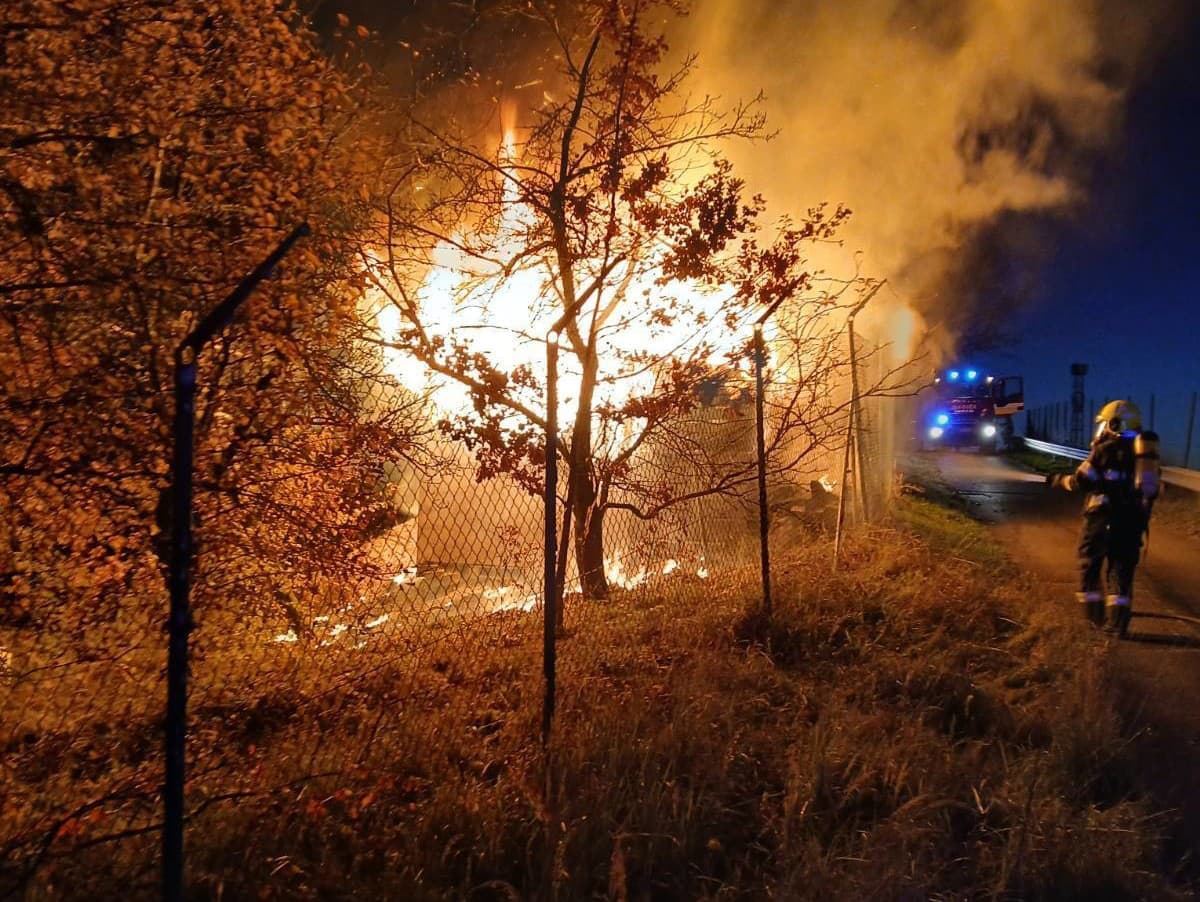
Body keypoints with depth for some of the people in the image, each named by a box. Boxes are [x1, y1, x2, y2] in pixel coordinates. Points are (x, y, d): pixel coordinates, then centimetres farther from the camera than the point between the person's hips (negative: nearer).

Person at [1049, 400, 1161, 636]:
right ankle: (1118, 621, 6)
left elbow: (1081, 481, -10)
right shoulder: (1146, 451, 13)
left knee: (1089, 564, 9)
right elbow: (1151, 490, 15)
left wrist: (1061, 480, 8)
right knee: (1122, 569, 11)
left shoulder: (1108, 448, -7)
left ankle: (1094, 615, 11)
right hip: (1134, 519, 6)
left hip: (1104, 516, -6)